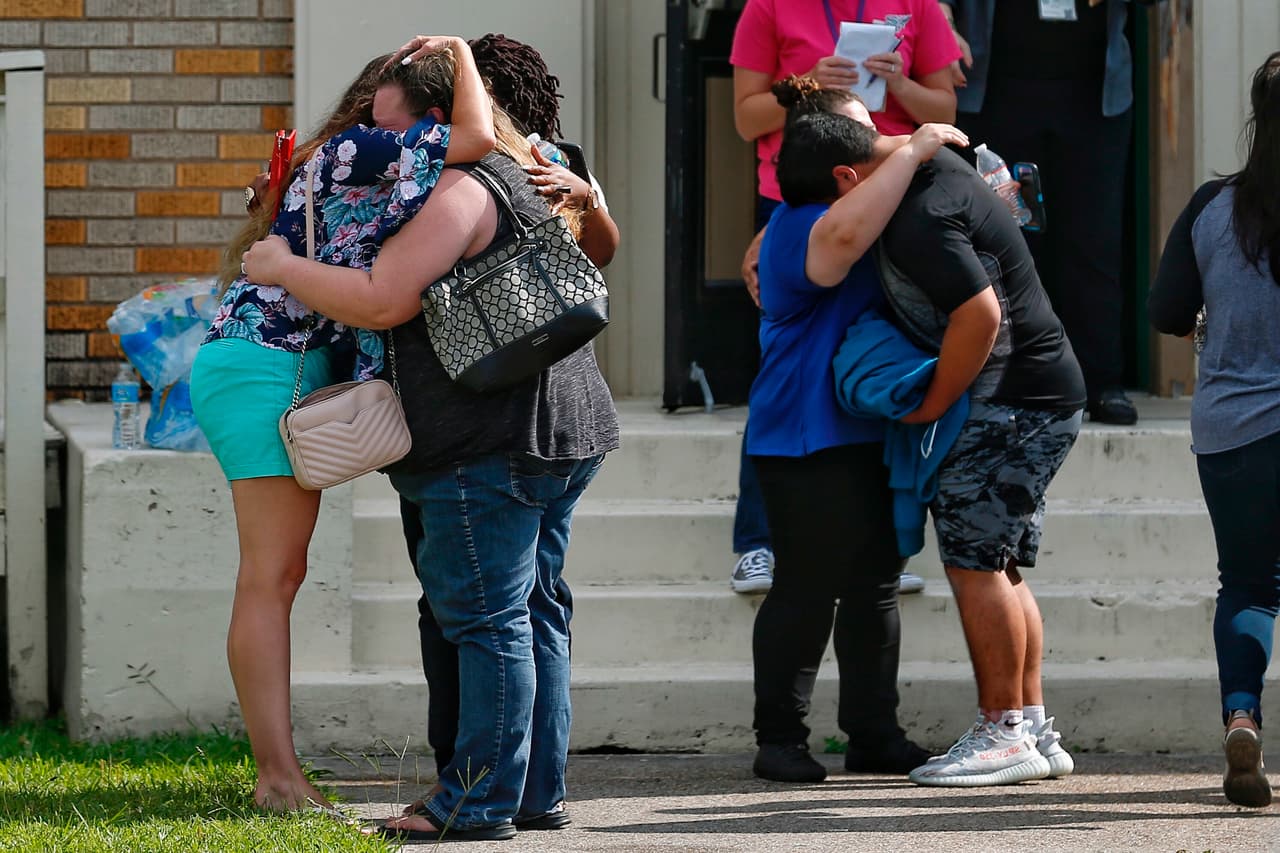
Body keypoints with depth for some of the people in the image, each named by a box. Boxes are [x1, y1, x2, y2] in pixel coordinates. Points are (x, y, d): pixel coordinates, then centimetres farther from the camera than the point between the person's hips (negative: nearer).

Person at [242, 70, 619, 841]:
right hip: (561, 431, 11)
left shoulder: (463, 191, -13)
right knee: (533, 610, 13)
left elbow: (383, 300, -17)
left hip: (494, 436, -11)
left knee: (489, 618, -8)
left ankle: (482, 800, -7)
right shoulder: (524, 182, 20)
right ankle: (539, 789, 17)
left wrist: (284, 267, -5)